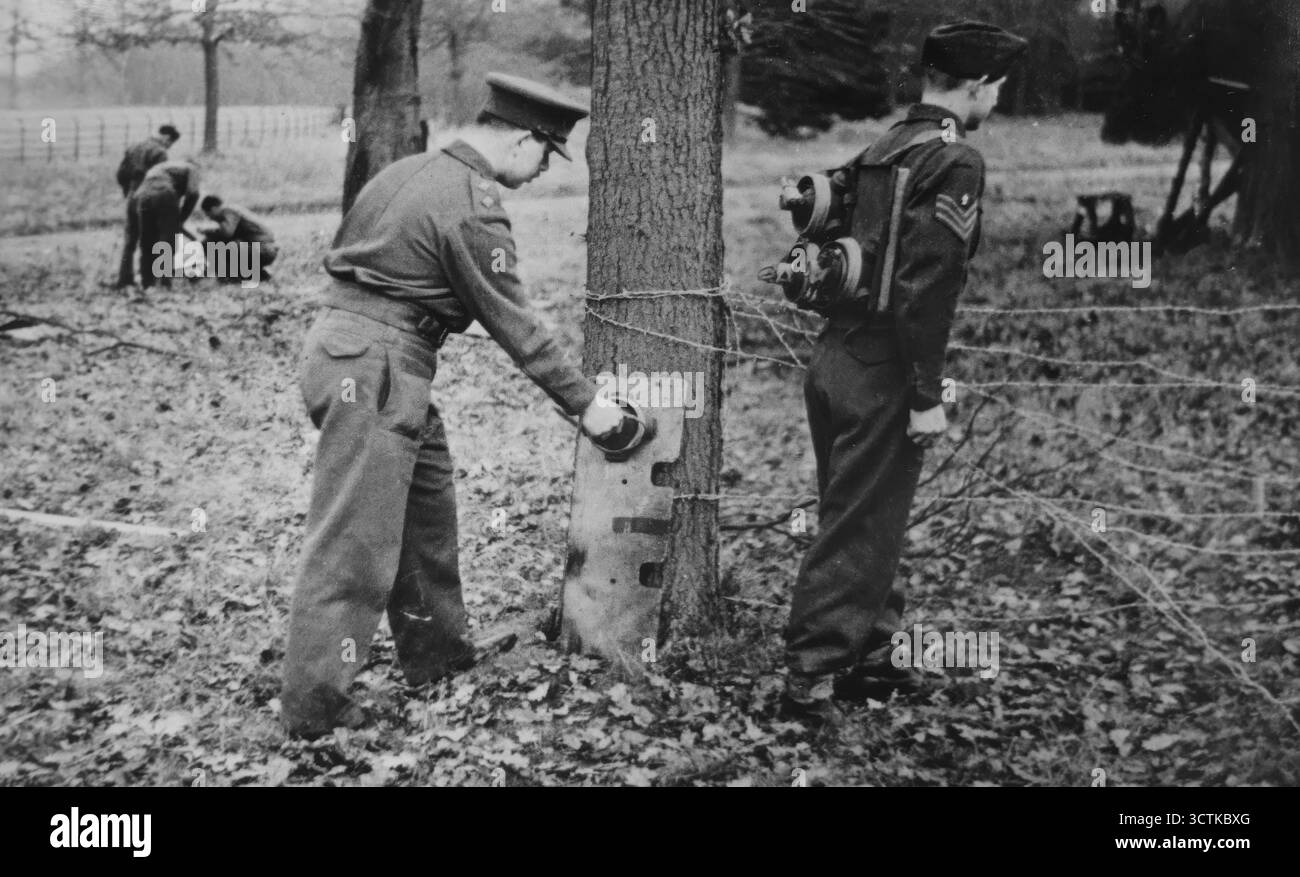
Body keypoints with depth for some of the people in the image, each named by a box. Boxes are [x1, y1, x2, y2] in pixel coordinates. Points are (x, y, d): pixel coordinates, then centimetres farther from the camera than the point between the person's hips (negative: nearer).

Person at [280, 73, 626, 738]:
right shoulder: (473, 208, -14)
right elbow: (515, 326, -11)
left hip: (339, 342, 10)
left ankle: (434, 649, 30)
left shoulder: (410, 170, 14)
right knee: (356, 537, -6)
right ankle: (312, 703, -2)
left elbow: (346, 254, 19)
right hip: (377, 367, -10)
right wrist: (584, 404, -3)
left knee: (426, 498, 19)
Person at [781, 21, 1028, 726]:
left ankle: (868, 654, 30)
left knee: (862, 517, 19)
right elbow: (926, 285, -21)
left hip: (834, 355, 9)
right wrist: (926, 397, -18)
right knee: (859, 528, 0)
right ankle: (809, 680, 6)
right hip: (880, 374, -9)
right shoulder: (955, 162, -13)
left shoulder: (882, 148, 12)